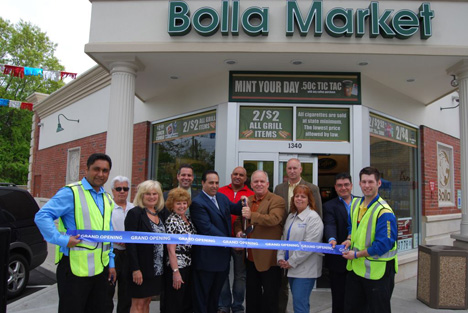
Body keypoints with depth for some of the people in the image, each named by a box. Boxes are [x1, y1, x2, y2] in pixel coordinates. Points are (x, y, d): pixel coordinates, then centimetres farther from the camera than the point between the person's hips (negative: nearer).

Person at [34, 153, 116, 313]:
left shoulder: (107, 199, 13)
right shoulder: (71, 192, -9)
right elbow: (42, 216, -16)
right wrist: (62, 239, -21)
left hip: (101, 268, 7)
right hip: (75, 268, -7)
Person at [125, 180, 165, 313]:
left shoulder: (159, 214, 10)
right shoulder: (135, 213, -10)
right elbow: (130, 243, -15)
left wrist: (162, 266, 8)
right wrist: (135, 269, -19)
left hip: (157, 268, 6)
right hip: (141, 268, -6)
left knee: (147, 302, 14)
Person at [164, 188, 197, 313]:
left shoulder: (188, 218, 9)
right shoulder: (171, 221, -12)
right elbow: (171, 249, -16)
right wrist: (176, 271, -19)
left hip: (190, 265, 8)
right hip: (177, 266, -7)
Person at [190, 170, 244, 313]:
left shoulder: (222, 197, 8)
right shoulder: (197, 203, -17)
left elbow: (235, 209, 19)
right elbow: (207, 228, -23)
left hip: (223, 254, 8)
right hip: (207, 257, -7)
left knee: (216, 292, 21)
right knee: (202, 293, 9)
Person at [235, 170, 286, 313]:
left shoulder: (277, 200, -10)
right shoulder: (247, 201, 11)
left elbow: (274, 219, -27)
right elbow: (239, 221, 21)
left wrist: (251, 216, -36)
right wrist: (239, 230, -1)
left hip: (269, 258, -6)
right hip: (251, 257, 7)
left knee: (269, 296, 7)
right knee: (251, 295, 20)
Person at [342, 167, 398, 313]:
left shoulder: (384, 211, -21)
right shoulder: (355, 203, 4)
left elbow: (383, 245, -23)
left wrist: (356, 254, -17)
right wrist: (350, 239, -1)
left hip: (377, 271, -7)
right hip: (356, 267, 7)